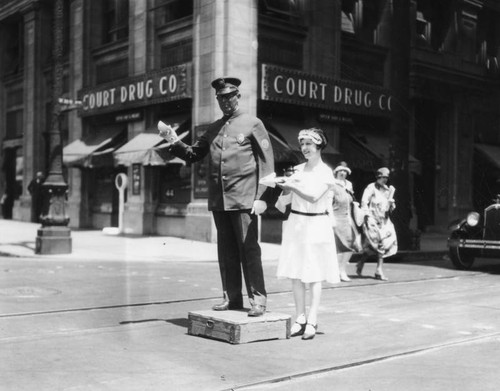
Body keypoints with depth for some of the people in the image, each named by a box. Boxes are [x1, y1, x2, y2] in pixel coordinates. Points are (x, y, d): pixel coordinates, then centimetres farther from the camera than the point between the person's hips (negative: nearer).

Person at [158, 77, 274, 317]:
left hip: (243, 199, -5)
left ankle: (258, 299, 2)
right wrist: (174, 141, -1)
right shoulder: (213, 129, 15)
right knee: (226, 250, 9)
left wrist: (262, 197, -10)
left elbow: (266, 162, -3)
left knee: (248, 248, -5)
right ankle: (231, 297, 18)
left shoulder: (253, 124, 1)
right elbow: (193, 155, 17)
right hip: (218, 200, 5)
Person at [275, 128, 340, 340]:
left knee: (314, 274, -3)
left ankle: (312, 320, 0)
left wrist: (293, 186, -21)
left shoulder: (325, 172, -3)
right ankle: (300, 318, 13)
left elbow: (313, 196, -17)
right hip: (295, 222, 5)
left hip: (316, 225, -5)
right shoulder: (298, 169, 10)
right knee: (295, 273, 5)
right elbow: (286, 199, 10)